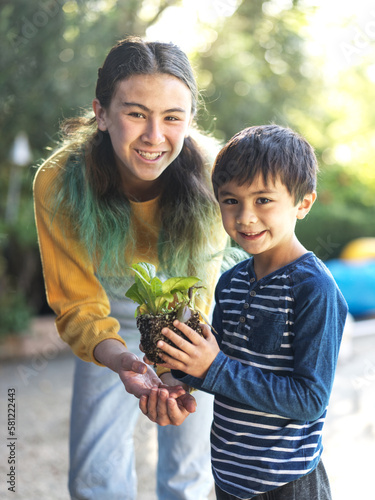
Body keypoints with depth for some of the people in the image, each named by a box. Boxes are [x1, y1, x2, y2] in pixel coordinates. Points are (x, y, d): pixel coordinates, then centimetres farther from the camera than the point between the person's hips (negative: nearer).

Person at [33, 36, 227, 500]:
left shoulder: (210, 178, -31)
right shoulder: (59, 184, -30)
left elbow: (196, 295, -26)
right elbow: (78, 304, -23)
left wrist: (180, 371, -46)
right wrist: (116, 357, -45)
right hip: (113, 317, 1)